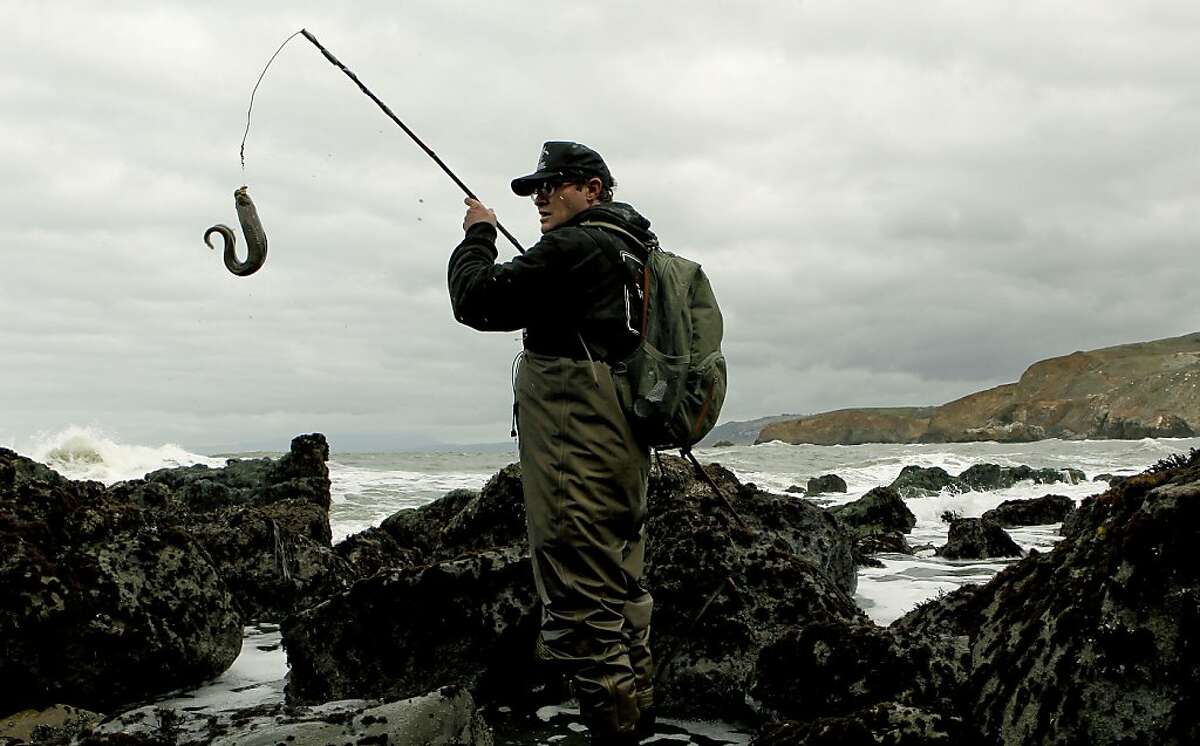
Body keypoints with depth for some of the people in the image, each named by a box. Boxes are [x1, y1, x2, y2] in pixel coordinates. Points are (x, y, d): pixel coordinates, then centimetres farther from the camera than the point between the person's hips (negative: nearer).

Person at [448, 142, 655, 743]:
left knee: (581, 602, -8)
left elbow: (478, 300, -10)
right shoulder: (635, 249, 18)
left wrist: (477, 236, 5)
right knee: (620, 586, 16)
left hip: (574, 451, -10)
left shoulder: (576, 246, -11)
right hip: (626, 446, 10)